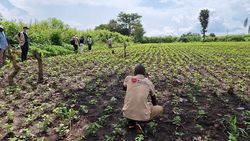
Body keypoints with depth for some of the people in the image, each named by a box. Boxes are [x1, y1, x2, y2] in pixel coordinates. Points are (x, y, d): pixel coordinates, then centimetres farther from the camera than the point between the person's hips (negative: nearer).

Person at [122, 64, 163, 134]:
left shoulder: (128, 78, 2)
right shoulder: (149, 83, 2)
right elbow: (154, 100, 18)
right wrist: (155, 106, 38)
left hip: (127, 114, 3)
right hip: (142, 115, -3)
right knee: (160, 108, 22)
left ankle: (131, 122, 16)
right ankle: (141, 122, 4)